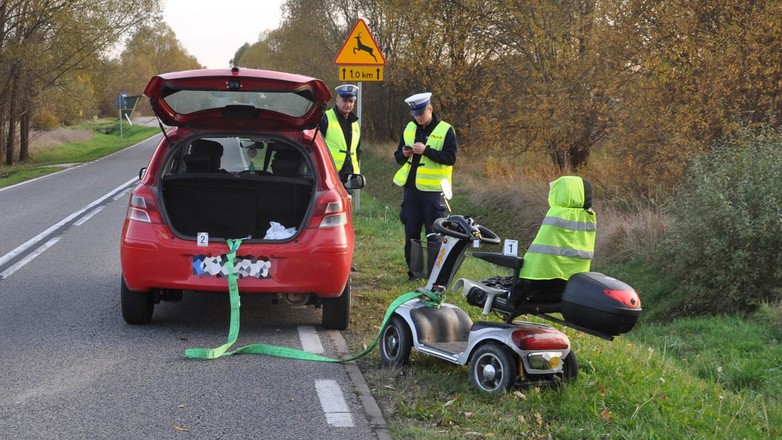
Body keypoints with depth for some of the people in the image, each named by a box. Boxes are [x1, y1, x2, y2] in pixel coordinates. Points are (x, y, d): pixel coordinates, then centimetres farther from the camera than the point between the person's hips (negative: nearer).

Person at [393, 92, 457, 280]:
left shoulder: (445, 130, -3)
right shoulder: (409, 128, 12)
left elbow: (451, 158, -12)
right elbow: (398, 157, 17)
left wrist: (426, 150, -21)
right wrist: (404, 154, -7)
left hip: (432, 189, -5)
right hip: (411, 187, 5)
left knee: (434, 234, -3)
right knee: (411, 233, 7)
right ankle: (414, 271, 14)